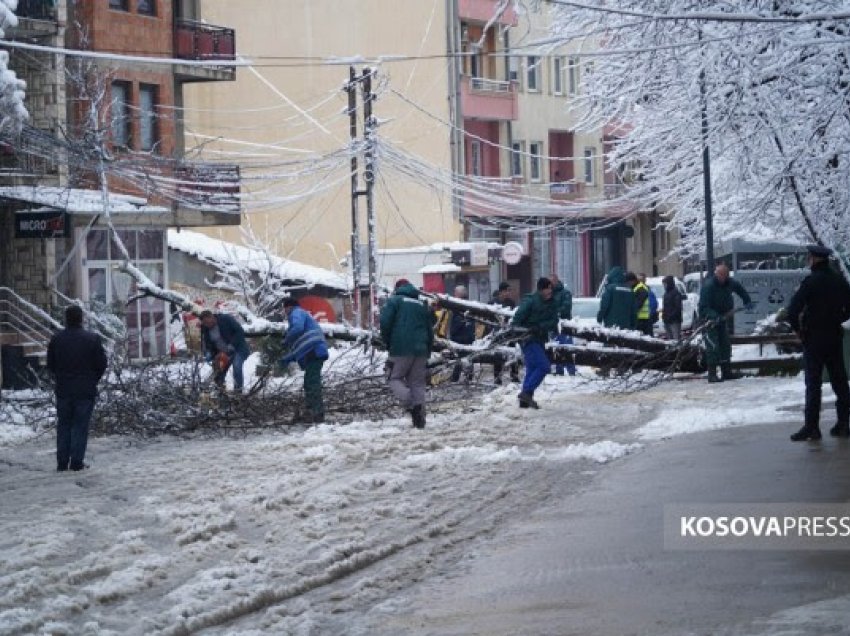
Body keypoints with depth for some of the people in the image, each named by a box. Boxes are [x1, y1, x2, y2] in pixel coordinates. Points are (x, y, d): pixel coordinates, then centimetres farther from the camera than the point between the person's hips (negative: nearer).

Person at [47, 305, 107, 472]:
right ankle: (76, 462, -2)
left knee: (63, 425, 11)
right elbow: (101, 364, -4)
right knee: (80, 425, 1)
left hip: (63, 390, 3)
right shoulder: (92, 339, -9)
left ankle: (62, 462, 9)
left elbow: (50, 364, 6)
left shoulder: (56, 340, -1)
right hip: (85, 389, -2)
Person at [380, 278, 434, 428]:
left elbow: (385, 322, -9)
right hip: (420, 349, 4)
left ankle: (409, 402, -23)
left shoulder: (394, 301, 3)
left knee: (395, 378, 4)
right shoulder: (422, 305, 19)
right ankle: (419, 419, -3)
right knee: (417, 382, 7)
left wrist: (387, 342, 5)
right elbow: (430, 330, 20)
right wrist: (428, 352, 23)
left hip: (401, 349, -4)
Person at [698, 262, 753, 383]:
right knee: (713, 346, -13)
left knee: (725, 345, 11)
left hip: (723, 317, 7)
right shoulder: (708, 286, -24)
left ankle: (726, 372, 20)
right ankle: (712, 374, -12)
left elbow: (740, 288, 22)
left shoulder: (729, 283, -3)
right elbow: (704, 307, -28)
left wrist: (747, 301, 14)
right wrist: (715, 317, -41)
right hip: (710, 319, -7)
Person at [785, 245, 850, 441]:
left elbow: (792, 311, -19)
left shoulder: (811, 282, -14)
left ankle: (811, 426, -5)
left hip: (814, 338, -6)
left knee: (813, 383, -3)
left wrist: (798, 329, -4)